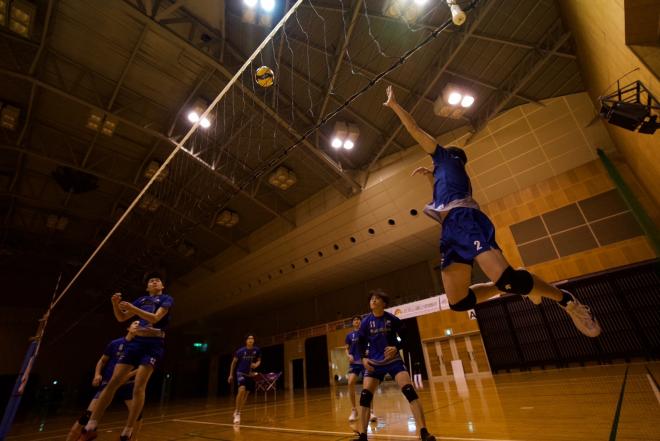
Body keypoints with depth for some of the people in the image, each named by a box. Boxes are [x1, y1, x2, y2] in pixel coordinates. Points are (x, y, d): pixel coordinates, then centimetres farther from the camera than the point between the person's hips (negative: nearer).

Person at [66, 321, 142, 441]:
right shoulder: (115, 343, 1)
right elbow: (102, 361, 12)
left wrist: (130, 374, -19)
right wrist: (97, 374, -4)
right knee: (87, 415, -11)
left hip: (127, 384, 0)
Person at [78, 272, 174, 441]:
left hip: (153, 344, -5)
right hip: (136, 341, 5)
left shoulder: (166, 299, 2)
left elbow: (155, 318, -13)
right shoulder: (142, 299, 18)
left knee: (139, 387, -12)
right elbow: (121, 318, 17)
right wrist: (116, 304, -3)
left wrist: (132, 308, -22)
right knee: (113, 382, -1)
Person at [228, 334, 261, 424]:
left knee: (246, 394, 10)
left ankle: (237, 412, 33)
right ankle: (237, 412, -9)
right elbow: (234, 362, 1)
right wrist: (231, 375, 4)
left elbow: (259, 360, 6)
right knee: (242, 390, -26)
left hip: (250, 374, 4)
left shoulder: (257, 350, -8)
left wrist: (256, 364, -17)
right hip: (241, 373, -3)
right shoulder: (240, 351, -13)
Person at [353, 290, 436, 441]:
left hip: (393, 360, -2)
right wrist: (364, 358, -9)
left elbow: (405, 338, 0)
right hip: (374, 363, 2)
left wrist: (396, 348, -19)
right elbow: (361, 343, 6)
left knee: (410, 391, -16)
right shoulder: (366, 322, -5)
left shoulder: (393, 319, -10)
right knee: (365, 396, -4)